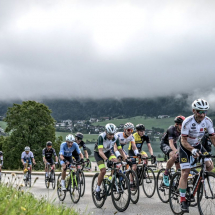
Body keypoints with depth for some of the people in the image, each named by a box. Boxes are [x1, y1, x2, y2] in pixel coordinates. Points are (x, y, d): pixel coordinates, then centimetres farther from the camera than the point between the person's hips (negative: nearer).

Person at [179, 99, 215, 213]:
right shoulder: (187, 122, -29)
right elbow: (183, 141, -27)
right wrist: (192, 150, -44)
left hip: (197, 145, 4)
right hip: (185, 146, -4)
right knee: (185, 173, -12)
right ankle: (182, 200, -4)